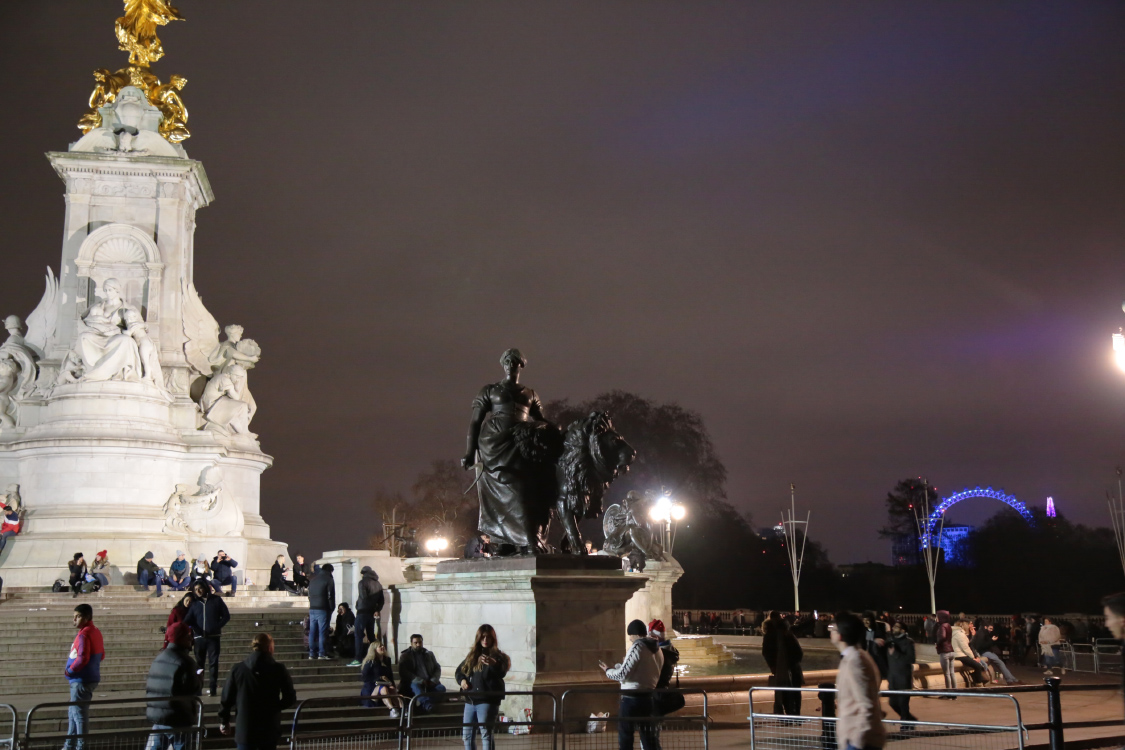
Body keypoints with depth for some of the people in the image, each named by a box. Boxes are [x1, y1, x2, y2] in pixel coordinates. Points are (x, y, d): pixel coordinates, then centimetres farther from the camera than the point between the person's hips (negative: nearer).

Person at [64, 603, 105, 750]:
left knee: (79, 713, -3)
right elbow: (101, 655, 18)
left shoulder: (84, 634, -19)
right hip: (91, 677, 10)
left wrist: (70, 670, -13)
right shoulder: (96, 632, 11)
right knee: (73, 712, 20)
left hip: (81, 681, -10)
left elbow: (82, 658, -27)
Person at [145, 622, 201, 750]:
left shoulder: (158, 658, 11)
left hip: (156, 716, 7)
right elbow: (192, 690, -15)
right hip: (178, 719, -7)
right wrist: (199, 681, 3)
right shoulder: (185, 662, -14)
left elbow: (149, 686, 15)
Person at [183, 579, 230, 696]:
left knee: (213, 663, -5)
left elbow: (226, 616, 5)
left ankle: (212, 687, -6)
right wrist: (196, 629, -20)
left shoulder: (216, 600, 5)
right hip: (199, 637, 3)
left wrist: (217, 627, -9)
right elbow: (188, 620, 1)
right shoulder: (195, 603, 12)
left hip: (214, 637, -3)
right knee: (199, 663, 5)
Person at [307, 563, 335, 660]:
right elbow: (331, 596, -7)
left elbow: (309, 595, 16)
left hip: (312, 609, 6)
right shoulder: (328, 579, -4)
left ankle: (312, 653, 8)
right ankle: (322, 653, -8)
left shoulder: (313, 579, 16)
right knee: (322, 632, -5)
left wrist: (312, 604, 16)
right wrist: (332, 608, 2)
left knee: (312, 632, 7)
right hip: (322, 609, -6)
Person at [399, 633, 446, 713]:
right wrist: (420, 681, -14)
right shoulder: (404, 656, 12)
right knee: (415, 686, -38)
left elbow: (437, 668, 18)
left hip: (430, 683, 4)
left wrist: (433, 681, -5)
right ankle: (427, 704, -62)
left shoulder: (429, 654, 24)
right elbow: (403, 672, -2)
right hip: (414, 682, -4)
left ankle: (421, 702, -43)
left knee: (441, 688, -26)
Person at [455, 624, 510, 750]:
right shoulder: (471, 656, 14)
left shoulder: (497, 656, -4)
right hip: (470, 701, 6)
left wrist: (493, 664, -45)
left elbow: (502, 672, -23)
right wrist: (461, 680, 1)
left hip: (487, 701, -6)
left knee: (486, 733, -11)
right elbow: (458, 671, 24)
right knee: (467, 735, 11)